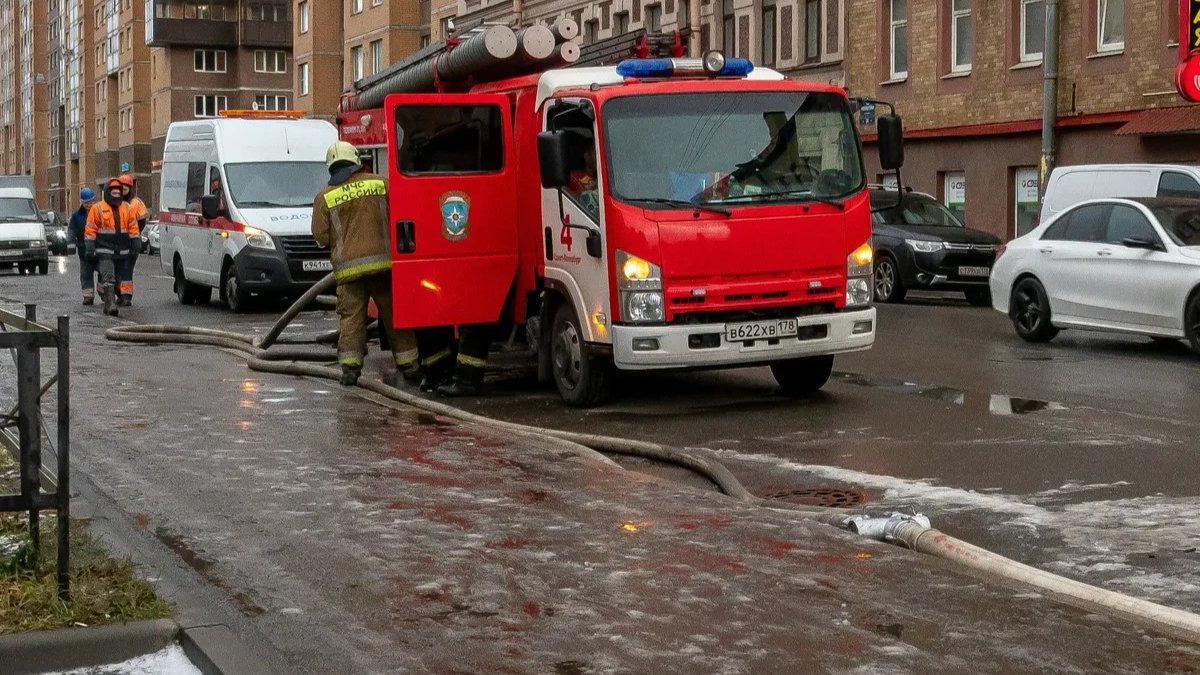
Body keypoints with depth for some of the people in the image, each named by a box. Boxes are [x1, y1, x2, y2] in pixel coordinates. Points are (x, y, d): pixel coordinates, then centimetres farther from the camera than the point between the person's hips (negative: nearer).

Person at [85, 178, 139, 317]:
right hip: (104, 251, -4)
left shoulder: (127, 208, 10)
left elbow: (133, 227, 14)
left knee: (116, 278, 12)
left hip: (122, 252, 5)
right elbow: (90, 229, -2)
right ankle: (110, 304, -21)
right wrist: (90, 248, -7)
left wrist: (135, 246, 9)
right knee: (108, 278, -15)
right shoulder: (97, 208, -1)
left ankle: (109, 303, 25)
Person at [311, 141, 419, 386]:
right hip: (383, 260, 1)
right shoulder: (380, 183, 4)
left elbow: (321, 237, 1)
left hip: (348, 266, -1)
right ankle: (408, 364, 12)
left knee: (351, 316, 3)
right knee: (393, 313, 9)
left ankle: (350, 367, -5)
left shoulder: (325, 197, 1)